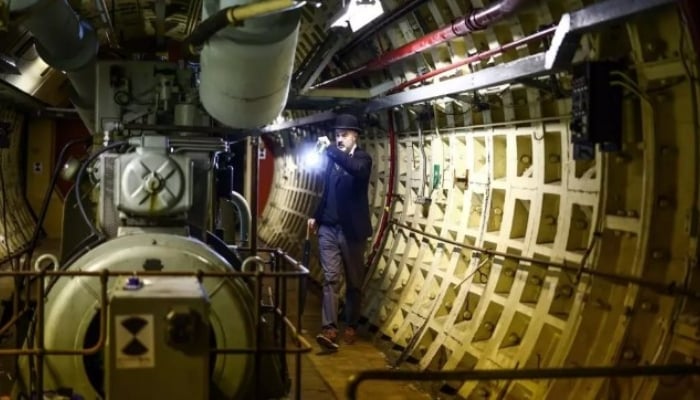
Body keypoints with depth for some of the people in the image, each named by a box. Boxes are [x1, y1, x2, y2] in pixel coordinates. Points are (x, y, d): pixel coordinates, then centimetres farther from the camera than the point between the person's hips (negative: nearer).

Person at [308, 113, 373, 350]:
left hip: (352, 230, -3)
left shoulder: (362, 158, -3)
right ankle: (329, 329, -13)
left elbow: (357, 169, -29)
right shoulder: (332, 160, 11)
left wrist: (330, 149, -28)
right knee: (331, 278, -6)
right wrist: (316, 216, 16)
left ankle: (351, 326, 20)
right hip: (328, 228, 3)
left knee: (354, 282, 7)